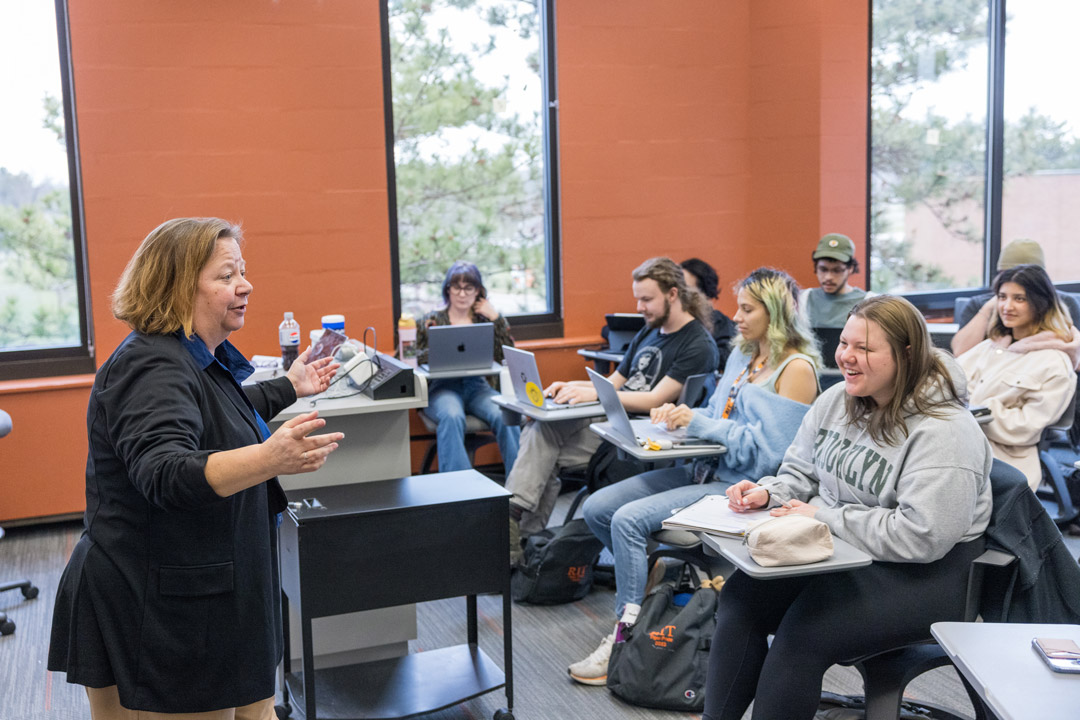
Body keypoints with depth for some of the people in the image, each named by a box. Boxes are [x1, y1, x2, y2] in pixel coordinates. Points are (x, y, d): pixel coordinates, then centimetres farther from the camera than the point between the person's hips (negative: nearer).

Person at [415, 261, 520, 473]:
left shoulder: (485, 319, 13)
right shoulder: (433, 320, 9)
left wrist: (497, 318, -2)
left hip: (477, 386, 2)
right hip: (444, 386, -1)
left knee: (505, 415, -31)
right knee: (452, 417, -37)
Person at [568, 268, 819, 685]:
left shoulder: (797, 369, -11)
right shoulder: (742, 355, 16)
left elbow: (768, 451, -18)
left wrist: (699, 424, -18)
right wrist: (677, 414, 2)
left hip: (740, 486, -9)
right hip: (706, 469, 9)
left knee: (629, 519, -24)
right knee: (597, 509, -3)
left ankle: (626, 634, -11)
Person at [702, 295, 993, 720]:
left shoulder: (944, 432, -19)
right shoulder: (836, 400, 5)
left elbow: (922, 536, -26)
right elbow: (801, 471, 18)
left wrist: (824, 518, -21)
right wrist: (767, 493, -5)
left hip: (921, 573, -7)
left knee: (801, 635, -27)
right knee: (739, 597, -12)